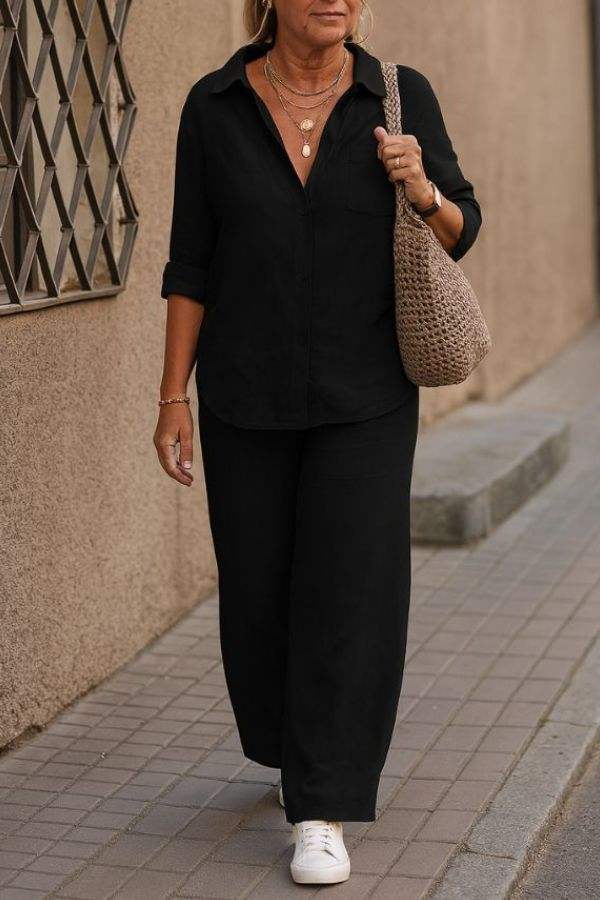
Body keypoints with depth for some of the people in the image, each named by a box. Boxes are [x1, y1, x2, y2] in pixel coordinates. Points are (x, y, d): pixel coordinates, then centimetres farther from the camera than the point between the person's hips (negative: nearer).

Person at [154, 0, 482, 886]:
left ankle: (321, 816, 0)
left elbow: (457, 232, 3)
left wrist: (420, 187, -19)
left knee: (349, 593, -8)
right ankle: (303, 753, 37)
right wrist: (174, 397, -4)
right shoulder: (214, 106, -3)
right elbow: (192, 264, -1)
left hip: (364, 397, -1)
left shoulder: (402, 96, -4)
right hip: (248, 397, 1)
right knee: (260, 591, 9)